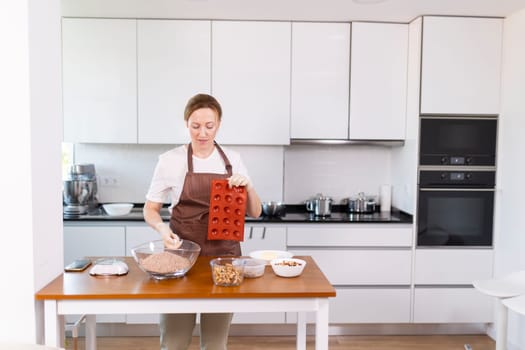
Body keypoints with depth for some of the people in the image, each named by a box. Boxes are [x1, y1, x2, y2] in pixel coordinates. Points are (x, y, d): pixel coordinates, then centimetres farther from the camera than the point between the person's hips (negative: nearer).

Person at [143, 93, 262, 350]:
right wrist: (162, 228, -17)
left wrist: (247, 186, -14)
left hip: (225, 254, 2)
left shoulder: (233, 159, 4)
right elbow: (150, 209, 4)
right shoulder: (170, 160, -4)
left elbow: (255, 212, 5)